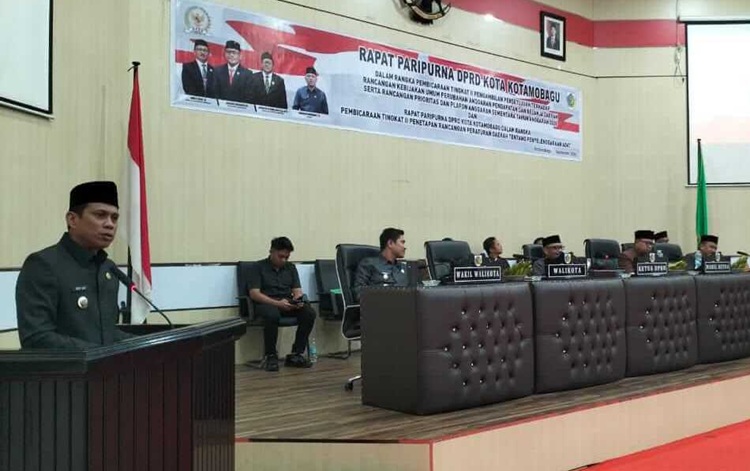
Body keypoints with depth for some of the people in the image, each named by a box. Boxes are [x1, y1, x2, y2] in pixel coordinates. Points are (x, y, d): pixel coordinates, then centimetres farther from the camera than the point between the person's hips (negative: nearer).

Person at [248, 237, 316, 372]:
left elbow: (297, 290, 11)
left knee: (309, 313, -25)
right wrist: (277, 303, -23)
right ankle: (270, 356, -21)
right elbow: (254, 293, -9)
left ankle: (296, 354, -16)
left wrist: (298, 300, -15)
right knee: (272, 315, -40)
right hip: (265, 303, -4)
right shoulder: (258, 267, 2)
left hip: (288, 304, 4)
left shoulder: (290, 267, 17)